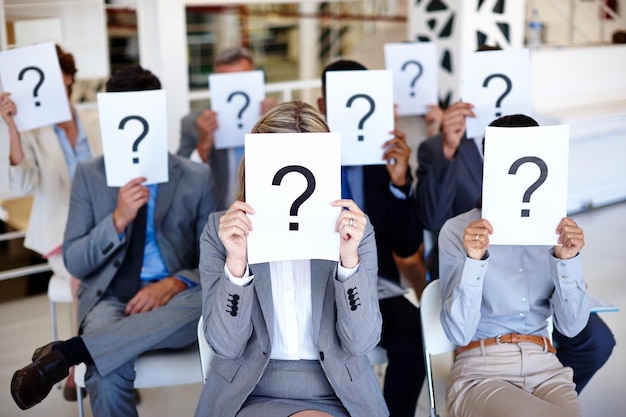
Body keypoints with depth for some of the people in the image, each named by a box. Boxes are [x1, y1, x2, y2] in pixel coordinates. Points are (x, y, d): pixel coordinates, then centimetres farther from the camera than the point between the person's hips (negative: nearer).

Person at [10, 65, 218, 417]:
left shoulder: (197, 177, 5)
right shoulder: (89, 175, 6)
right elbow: (74, 262, 2)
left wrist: (173, 284, -17)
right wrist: (118, 220, -16)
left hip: (172, 299, 2)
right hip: (110, 298, -1)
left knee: (203, 303, -37)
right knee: (107, 373, -37)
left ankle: (68, 351, -34)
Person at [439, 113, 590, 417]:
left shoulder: (554, 230, 7)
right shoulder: (458, 231, -3)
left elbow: (571, 326, 2)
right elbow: (459, 333, -10)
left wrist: (567, 260, -12)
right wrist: (474, 260, -23)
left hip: (545, 367, 5)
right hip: (481, 370, -4)